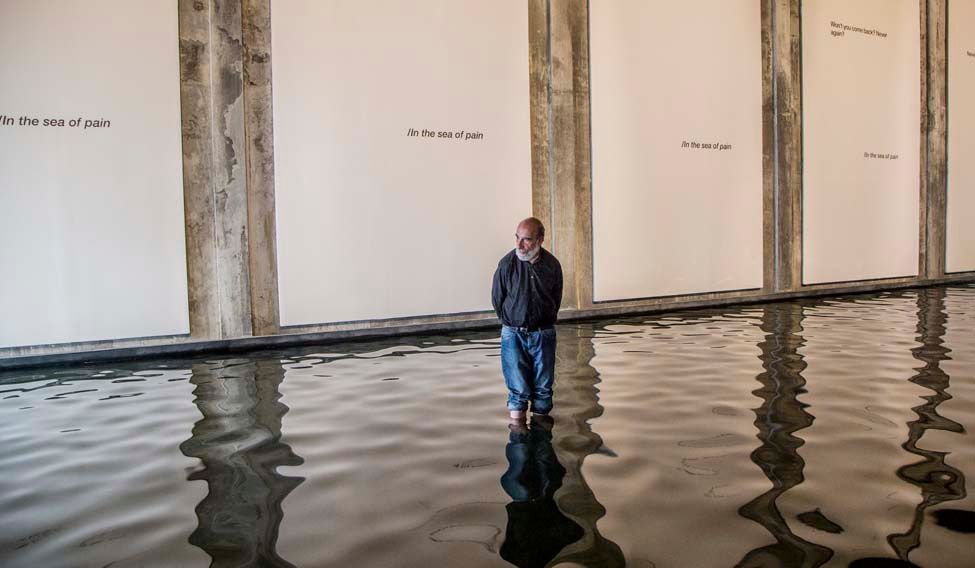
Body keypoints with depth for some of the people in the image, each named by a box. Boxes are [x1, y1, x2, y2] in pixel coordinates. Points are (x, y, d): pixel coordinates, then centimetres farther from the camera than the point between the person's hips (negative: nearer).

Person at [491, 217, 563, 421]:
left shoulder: (552, 264, -5)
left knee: (543, 387, 10)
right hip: (513, 334, -2)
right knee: (517, 390, 2)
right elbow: (497, 299, 2)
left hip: (544, 333, 2)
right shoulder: (507, 263, -11)